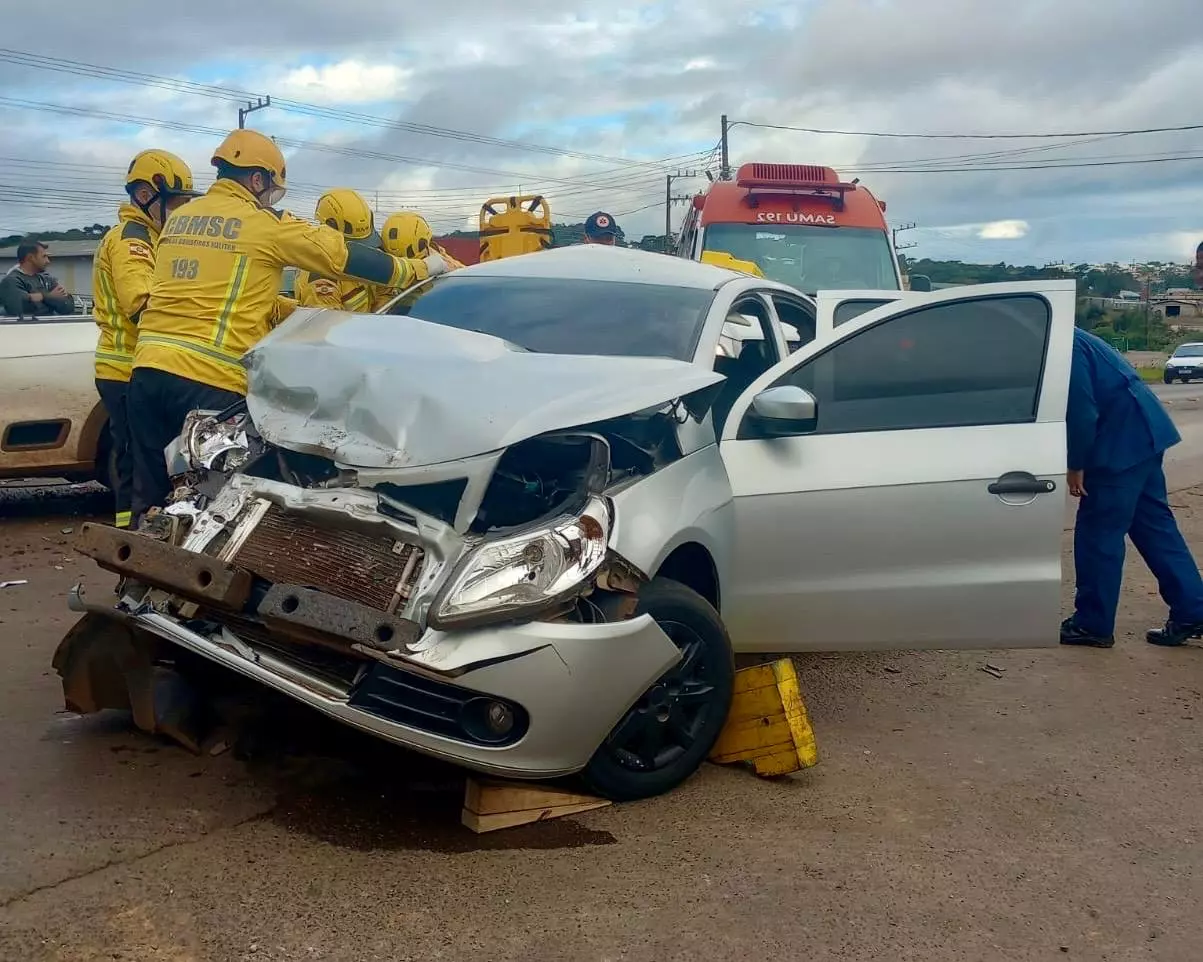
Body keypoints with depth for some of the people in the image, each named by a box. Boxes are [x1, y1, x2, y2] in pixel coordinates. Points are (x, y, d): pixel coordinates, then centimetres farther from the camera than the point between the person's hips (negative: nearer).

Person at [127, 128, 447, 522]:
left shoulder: (178, 219, 20)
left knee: (152, 498, 11)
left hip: (149, 367, 7)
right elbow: (346, 256, 4)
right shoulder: (266, 224, -1)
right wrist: (416, 269, 17)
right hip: (209, 378, -7)